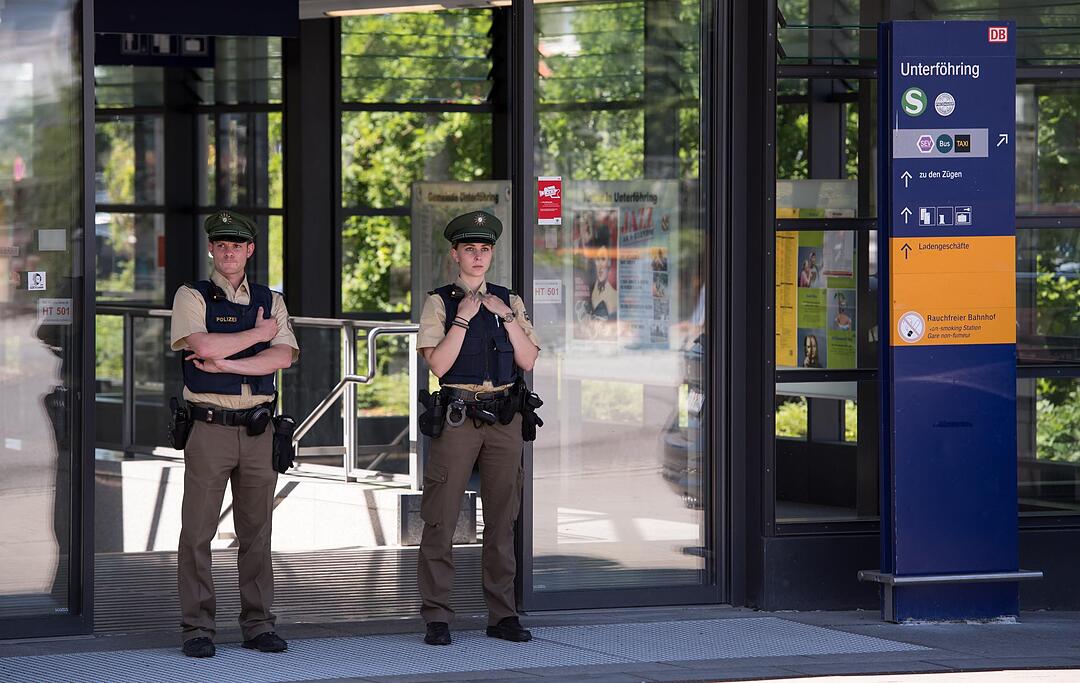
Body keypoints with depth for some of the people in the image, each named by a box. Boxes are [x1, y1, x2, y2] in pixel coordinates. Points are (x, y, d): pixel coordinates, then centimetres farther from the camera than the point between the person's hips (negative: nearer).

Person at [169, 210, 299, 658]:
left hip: (258, 430, 3)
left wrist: (224, 363, -12)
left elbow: (282, 357, -4)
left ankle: (258, 625, 12)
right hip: (209, 428, -3)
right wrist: (259, 333, -5)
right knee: (197, 532, -4)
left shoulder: (270, 302, 12)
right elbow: (203, 345, -17)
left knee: (257, 533, 6)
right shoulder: (192, 298, 2)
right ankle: (197, 629, 1)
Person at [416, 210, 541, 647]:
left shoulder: (508, 301, 13)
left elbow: (528, 361, 4)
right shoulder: (440, 302, 2)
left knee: (502, 519, 7)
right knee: (441, 518, -6)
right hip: (457, 417, -4)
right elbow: (438, 364, -9)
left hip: (504, 418, 4)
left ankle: (502, 614, 13)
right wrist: (463, 318, -14)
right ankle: (437, 618, -2)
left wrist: (507, 316, -5)